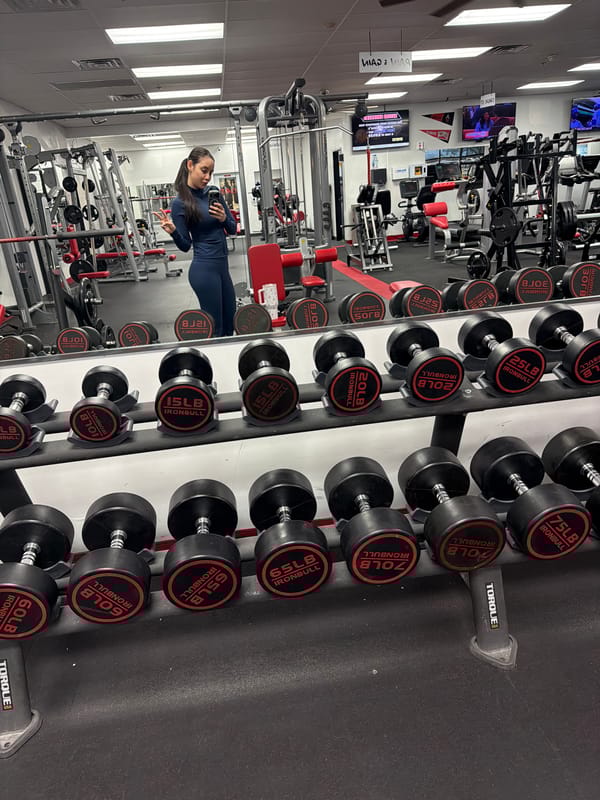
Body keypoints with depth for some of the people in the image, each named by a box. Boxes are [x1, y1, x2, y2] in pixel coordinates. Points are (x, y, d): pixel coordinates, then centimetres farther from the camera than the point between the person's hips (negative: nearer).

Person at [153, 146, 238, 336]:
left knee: (229, 324, 15)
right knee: (214, 328, -2)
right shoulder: (180, 203, -9)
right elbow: (185, 245, -6)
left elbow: (233, 228, 11)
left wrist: (223, 218, -9)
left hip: (222, 266, 8)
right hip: (204, 270, -8)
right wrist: (173, 232, -25)